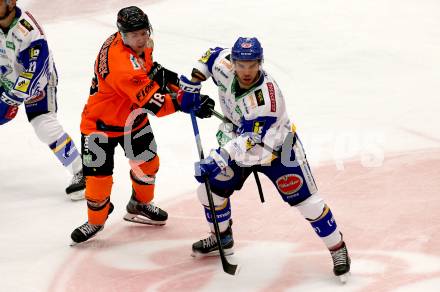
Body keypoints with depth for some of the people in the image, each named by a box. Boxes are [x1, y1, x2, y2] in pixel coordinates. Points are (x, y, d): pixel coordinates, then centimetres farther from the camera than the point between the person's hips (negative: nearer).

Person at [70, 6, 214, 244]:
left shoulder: (141, 44, -11)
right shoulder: (122, 64, -40)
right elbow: (153, 103, -43)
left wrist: (160, 72, -2)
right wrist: (190, 102, -48)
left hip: (133, 116, 9)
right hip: (102, 122, -8)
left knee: (148, 162, 18)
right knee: (98, 177, -5)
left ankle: (140, 205, 43)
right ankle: (96, 220, 21)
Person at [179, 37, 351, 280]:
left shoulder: (266, 97, -39)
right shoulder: (225, 65, -21)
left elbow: (251, 141, -43)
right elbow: (213, 56, 5)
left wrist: (217, 159, -50)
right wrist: (192, 83, -2)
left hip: (277, 148, -6)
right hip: (238, 143, 6)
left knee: (305, 201, -8)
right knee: (210, 189, 4)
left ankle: (337, 248, 10)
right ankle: (222, 239, 29)